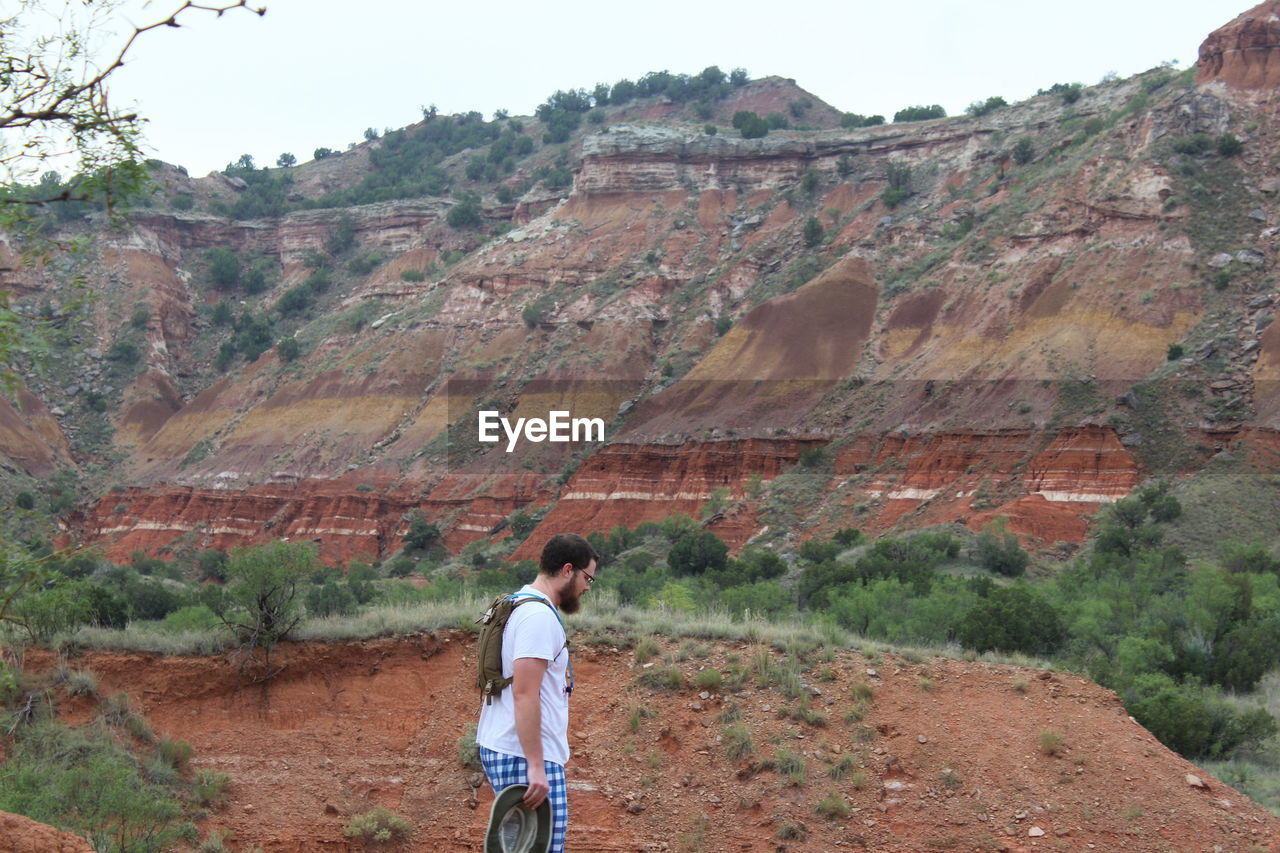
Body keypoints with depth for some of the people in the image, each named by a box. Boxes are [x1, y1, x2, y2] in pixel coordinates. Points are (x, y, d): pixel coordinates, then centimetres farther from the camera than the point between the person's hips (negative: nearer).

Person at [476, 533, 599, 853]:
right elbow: (525, 695, -23)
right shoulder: (540, 617, -16)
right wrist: (536, 766, -24)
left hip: (502, 749, 11)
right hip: (524, 756, -11)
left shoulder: (520, 607, 17)